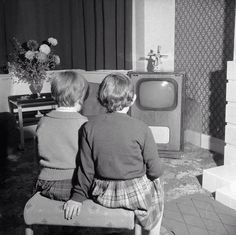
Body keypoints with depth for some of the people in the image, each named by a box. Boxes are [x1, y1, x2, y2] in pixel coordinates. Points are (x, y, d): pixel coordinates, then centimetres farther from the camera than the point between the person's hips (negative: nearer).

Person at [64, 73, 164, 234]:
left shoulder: (89, 127, -9)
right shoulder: (141, 129, -17)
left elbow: (86, 168, -5)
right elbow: (155, 170, -11)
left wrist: (78, 196, 6)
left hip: (102, 194, 4)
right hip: (135, 194, -3)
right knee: (157, 185, 29)